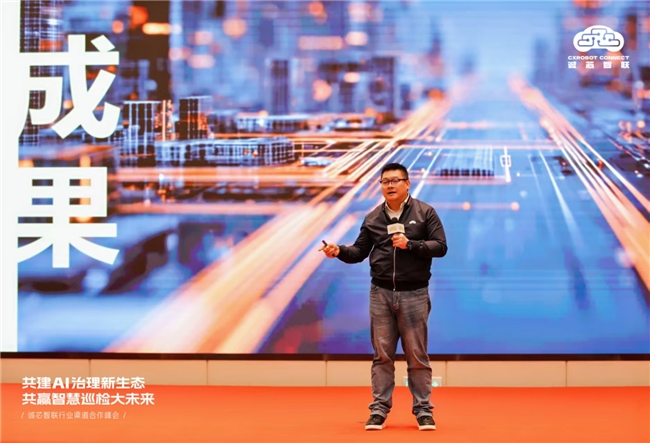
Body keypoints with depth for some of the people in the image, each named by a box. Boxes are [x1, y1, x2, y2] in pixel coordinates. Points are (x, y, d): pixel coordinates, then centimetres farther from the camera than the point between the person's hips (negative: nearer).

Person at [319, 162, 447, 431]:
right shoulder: (373, 218, 8)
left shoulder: (425, 213, 0)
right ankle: (379, 410, 9)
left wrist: (410, 245, -16)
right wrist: (340, 252, -10)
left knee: (417, 356, 2)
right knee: (382, 355, 5)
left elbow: (440, 246, -5)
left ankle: (423, 410, 9)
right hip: (381, 294, 2)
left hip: (414, 295, -2)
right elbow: (360, 252, 9)